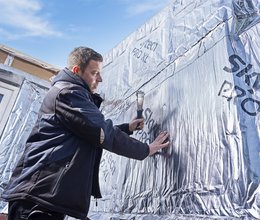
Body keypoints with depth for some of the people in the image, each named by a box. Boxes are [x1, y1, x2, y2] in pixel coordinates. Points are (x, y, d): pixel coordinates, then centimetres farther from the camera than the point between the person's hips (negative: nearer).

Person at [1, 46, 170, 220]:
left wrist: (128, 128, 16)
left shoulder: (67, 92, 22)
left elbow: (95, 131, 26)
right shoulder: (68, 91, -12)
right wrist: (145, 150, -7)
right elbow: (103, 134, -19)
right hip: (41, 192, -11)